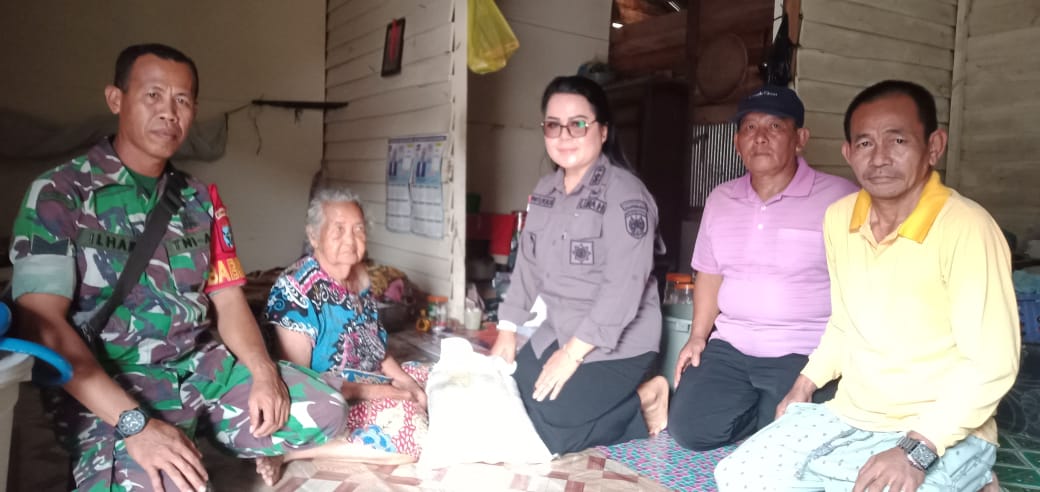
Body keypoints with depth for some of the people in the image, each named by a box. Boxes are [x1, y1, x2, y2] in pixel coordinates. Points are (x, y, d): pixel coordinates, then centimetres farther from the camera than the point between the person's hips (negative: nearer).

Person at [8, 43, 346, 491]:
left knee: (325, 410, -8)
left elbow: (228, 299, 9)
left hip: (201, 364, 6)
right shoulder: (58, 193, -7)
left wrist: (264, 373, -12)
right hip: (107, 385, -5)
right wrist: (135, 423, -28)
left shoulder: (200, 199, 10)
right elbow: (44, 324, -16)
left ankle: (197, 434, 5)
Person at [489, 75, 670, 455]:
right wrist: (507, 331, 7)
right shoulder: (545, 190, 8)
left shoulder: (624, 194, -19)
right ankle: (619, 400, 18)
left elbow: (624, 287, -25)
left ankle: (643, 403, 4)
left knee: (547, 434, -16)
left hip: (616, 344, -8)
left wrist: (573, 352, -24)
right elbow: (528, 264, 13)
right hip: (558, 332, 9)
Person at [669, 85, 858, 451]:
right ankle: (768, 419, 16)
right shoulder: (720, 199, 10)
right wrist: (698, 335, 7)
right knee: (690, 428, -10)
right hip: (730, 346, 5)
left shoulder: (839, 197, -8)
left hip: (804, 352, -4)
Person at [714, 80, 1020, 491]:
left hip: (942, 432, -5)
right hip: (848, 414, 5)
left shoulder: (966, 228, -19)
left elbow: (991, 364, -20)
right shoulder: (838, 218, 2)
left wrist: (916, 450, -25)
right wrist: (806, 381, 7)